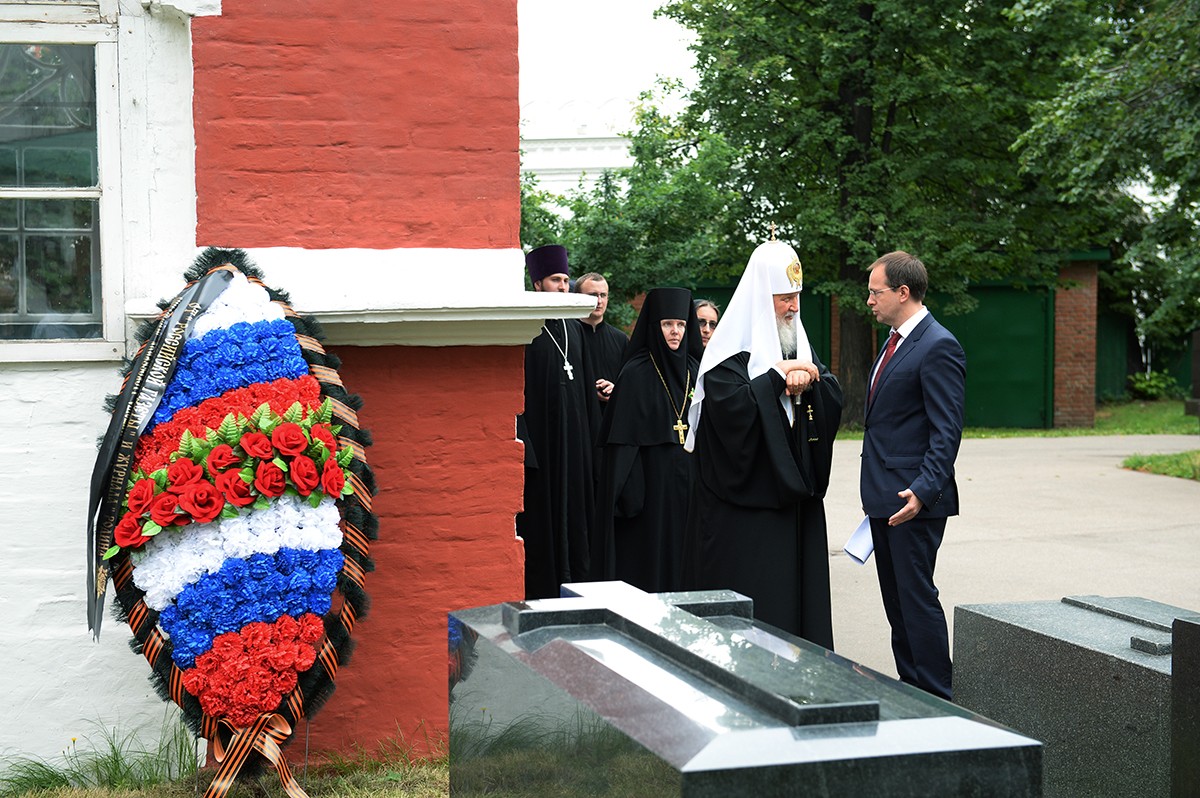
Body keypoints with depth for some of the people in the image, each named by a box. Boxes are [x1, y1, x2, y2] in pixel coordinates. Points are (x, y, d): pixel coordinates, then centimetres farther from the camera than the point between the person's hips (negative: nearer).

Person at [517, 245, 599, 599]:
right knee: (540, 516, -3)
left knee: (572, 511, 10)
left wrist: (592, 434, 13)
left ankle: (573, 582, 17)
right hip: (539, 436, -6)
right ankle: (540, 593, 3)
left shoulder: (573, 329, 14)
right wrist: (521, 440, -20)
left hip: (573, 439, 6)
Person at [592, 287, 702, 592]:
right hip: (651, 483, -5)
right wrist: (629, 493, -17)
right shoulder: (637, 373, -7)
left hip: (689, 482, 5)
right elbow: (623, 439, -11)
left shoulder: (694, 369, 9)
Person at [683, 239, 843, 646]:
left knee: (798, 590, 8)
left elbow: (834, 397, 7)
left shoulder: (797, 343, 15)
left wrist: (808, 381, -13)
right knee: (750, 598, -6)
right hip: (745, 503, -7)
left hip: (795, 493, 7)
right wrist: (779, 378, -15)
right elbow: (731, 406, -22)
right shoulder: (732, 347, -8)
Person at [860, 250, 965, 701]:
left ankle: (937, 699, 2)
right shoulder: (894, 343, 16)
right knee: (896, 597, 14)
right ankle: (910, 687, 23)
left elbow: (946, 431, -19)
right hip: (884, 496, 10)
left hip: (914, 500, -10)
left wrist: (923, 491, -28)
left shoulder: (939, 348, -14)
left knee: (917, 596, -6)